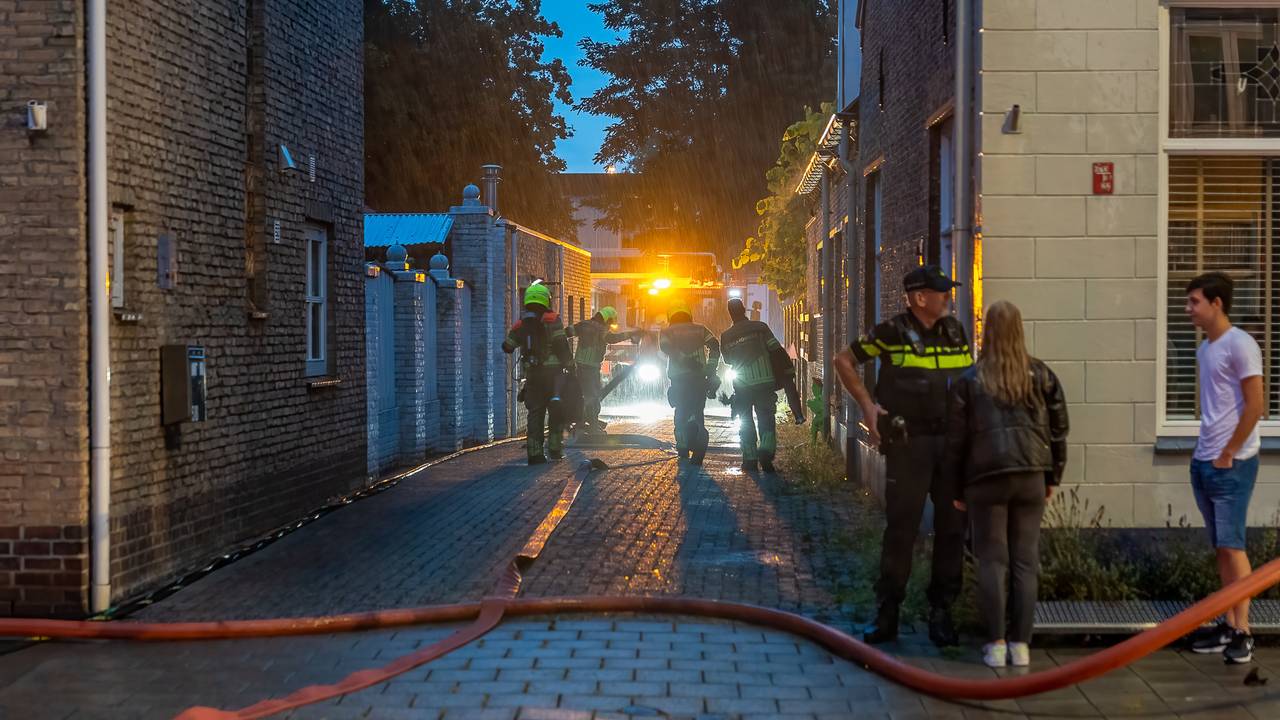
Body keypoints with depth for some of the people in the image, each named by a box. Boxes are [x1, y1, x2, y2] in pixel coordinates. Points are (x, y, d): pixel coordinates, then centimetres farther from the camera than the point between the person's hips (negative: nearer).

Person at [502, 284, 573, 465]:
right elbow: (561, 344, -15)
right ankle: (554, 448, 5)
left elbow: (507, 346, 13)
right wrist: (569, 363, -5)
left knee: (535, 413, 6)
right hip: (552, 372, -3)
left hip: (531, 374, 4)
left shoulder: (521, 324, 7)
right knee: (556, 411, 8)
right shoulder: (552, 320, -5)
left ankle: (534, 453, 1)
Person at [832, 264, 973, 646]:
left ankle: (941, 611, 15)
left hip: (953, 443, 4)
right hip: (908, 443, -4)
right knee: (901, 528, -2)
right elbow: (844, 360, 6)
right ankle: (887, 613, 7)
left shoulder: (956, 332, 9)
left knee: (951, 528, 5)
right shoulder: (892, 333, -4)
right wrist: (867, 405, -2)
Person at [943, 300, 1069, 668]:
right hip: (1031, 476, 2)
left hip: (986, 478, -2)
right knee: (1025, 561, 6)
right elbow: (1058, 428, 8)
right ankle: (1021, 643, 8)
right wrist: (1053, 476, 18)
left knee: (992, 560, 3)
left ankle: (996, 642, 1)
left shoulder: (969, 380, 0)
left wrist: (957, 488, 9)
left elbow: (956, 439, 1)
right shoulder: (1041, 375, 6)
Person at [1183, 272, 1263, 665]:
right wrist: (1205, 452, 12)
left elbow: (1255, 405, -15)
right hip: (1204, 462, 8)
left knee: (1232, 545, -8)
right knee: (1221, 547, 10)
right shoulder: (1204, 348, 14)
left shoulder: (1239, 345, -11)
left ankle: (1242, 633, -4)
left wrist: (1227, 454, -13)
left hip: (1232, 464, -8)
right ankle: (1228, 626, 16)